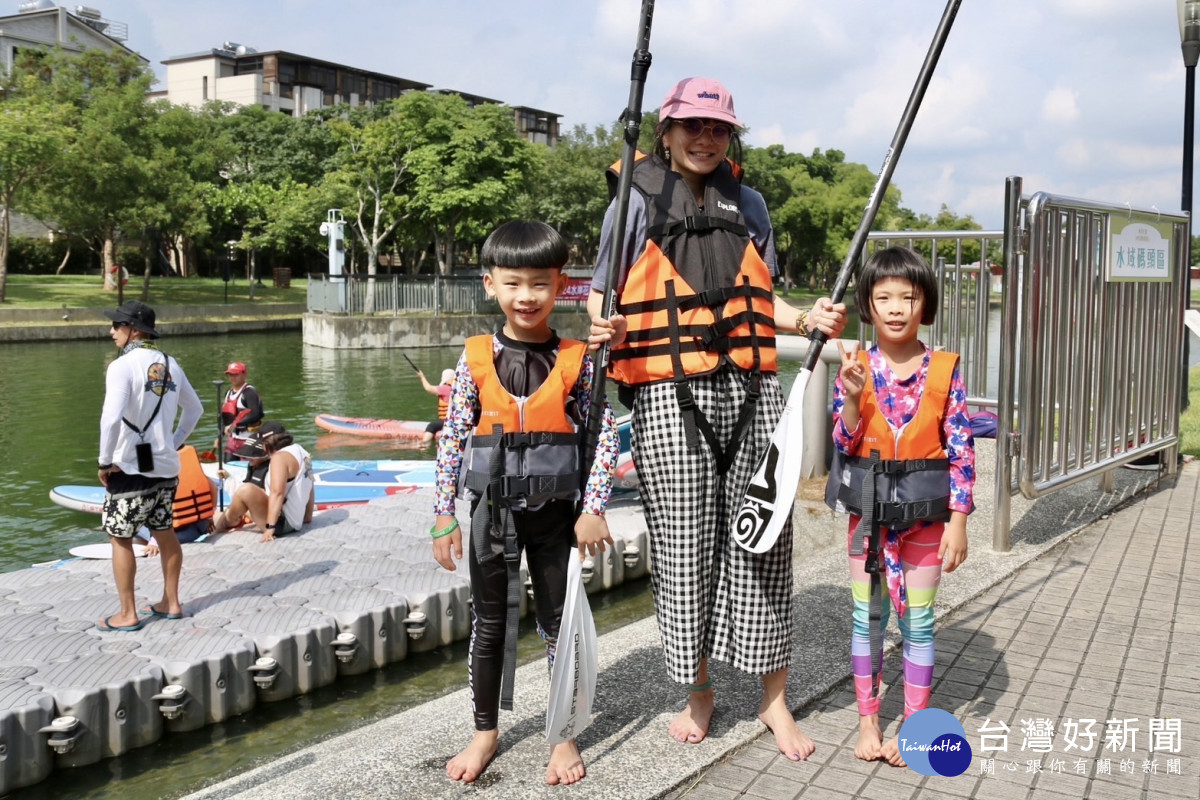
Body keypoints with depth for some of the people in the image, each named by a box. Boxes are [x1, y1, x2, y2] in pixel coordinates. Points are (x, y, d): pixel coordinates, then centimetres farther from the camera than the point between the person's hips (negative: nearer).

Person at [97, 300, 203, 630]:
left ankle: (127, 614, 10)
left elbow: (111, 417, -25)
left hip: (131, 467, -7)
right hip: (166, 466, 7)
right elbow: (195, 409, 18)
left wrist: (105, 461, -14)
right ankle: (170, 603, 26)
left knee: (120, 538, 5)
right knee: (164, 532, 17)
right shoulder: (169, 364, 8)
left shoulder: (123, 366, -14)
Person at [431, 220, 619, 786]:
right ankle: (486, 732, 30)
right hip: (492, 507, 1)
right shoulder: (477, 359, -3)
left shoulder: (575, 359, -6)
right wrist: (444, 515, -1)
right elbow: (452, 438, 0)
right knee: (488, 623, 13)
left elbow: (605, 435, -5)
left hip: (555, 509, -1)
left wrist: (593, 508, -10)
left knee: (559, 622, 9)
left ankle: (564, 736, 25)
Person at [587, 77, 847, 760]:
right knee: (685, 546, 0)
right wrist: (605, 329, -18)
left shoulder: (748, 205, 16)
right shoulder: (637, 205, 5)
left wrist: (808, 320, 4)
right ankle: (699, 691, 21)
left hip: (753, 394, 3)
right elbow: (603, 297, 4)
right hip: (670, 398, -3)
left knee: (762, 541, 2)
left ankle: (774, 698, 16)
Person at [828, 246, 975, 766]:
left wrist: (958, 520, -6)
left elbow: (961, 449, -4)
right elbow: (845, 445, -5)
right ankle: (868, 721, 23)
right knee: (867, 616, 10)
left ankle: (914, 726, 21)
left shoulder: (944, 371, -5)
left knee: (918, 620, 8)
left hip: (925, 510, -1)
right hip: (868, 509, 1)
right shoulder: (855, 369, -3)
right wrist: (852, 397, -22)